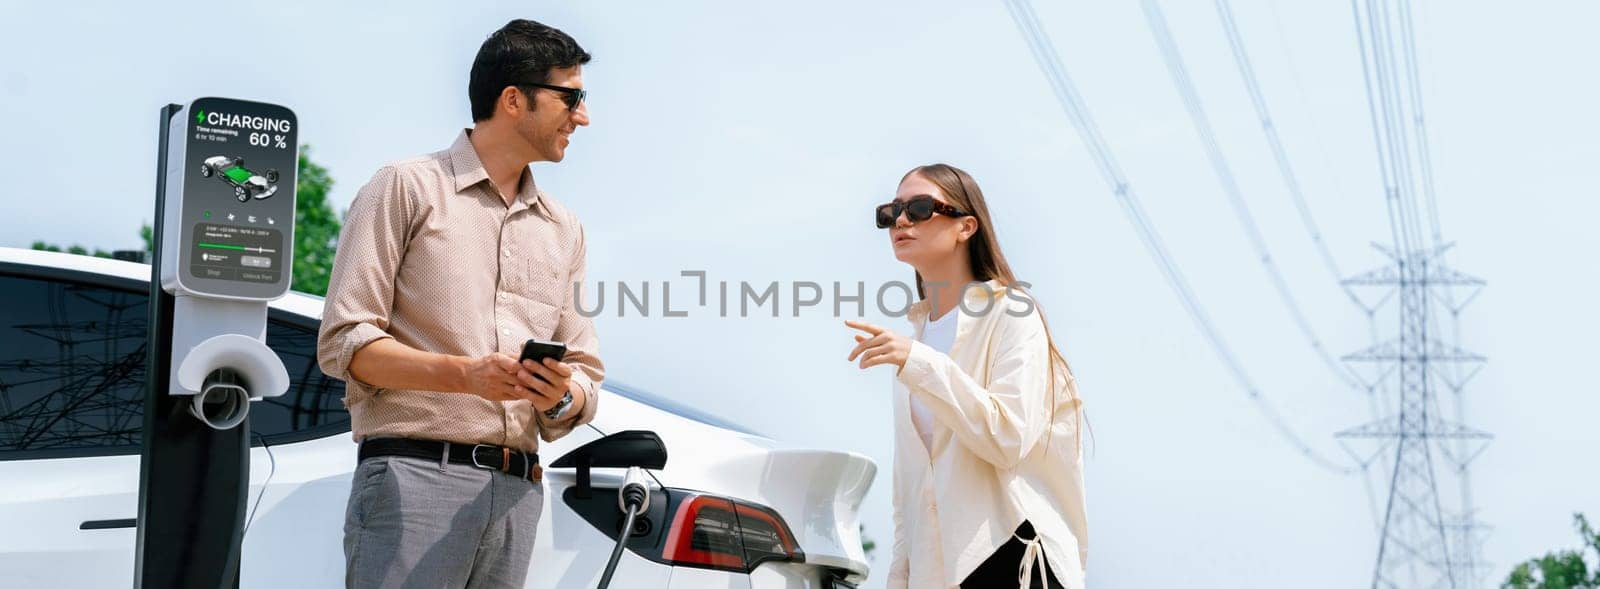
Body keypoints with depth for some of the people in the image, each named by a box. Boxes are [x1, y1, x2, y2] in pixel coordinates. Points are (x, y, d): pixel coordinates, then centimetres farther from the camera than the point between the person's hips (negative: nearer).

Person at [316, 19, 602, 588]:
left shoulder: (564, 229, 19)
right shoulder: (407, 188, 3)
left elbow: (585, 375, 17)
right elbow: (344, 343, -5)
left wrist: (562, 397, -8)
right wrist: (465, 374, -18)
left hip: (517, 491, 5)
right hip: (414, 474, -5)